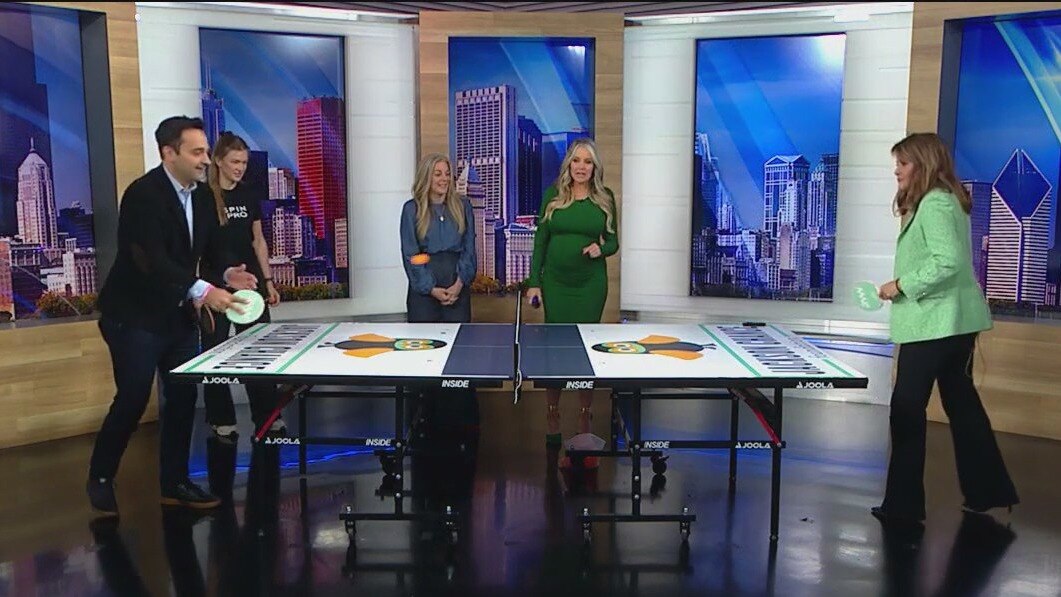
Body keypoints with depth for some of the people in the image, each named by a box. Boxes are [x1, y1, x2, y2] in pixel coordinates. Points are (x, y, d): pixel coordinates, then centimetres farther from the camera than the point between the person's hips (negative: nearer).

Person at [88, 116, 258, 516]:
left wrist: (228, 272, -15)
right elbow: (152, 259, -30)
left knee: (184, 398, 8)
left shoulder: (202, 196, 4)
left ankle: (175, 483, 21)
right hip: (134, 315, -7)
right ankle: (100, 478, 21)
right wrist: (202, 291, -42)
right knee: (133, 400, -3)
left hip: (178, 315, 7)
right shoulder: (143, 194, -19)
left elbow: (212, 245, 8)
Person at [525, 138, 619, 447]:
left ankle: (585, 420, 16)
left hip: (591, 282, 0)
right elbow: (540, 241, 2)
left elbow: (613, 242, 6)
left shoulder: (605, 197, 1)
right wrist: (533, 281, -2)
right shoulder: (553, 194, 1)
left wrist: (600, 249, -16)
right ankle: (552, 417, 18)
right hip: (555, 281, 0)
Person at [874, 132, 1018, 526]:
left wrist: (902, 285, -18)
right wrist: (906, 286, 15)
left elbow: (947, 261, -26)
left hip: (935, 323, -11)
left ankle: (903, 505, 5)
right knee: (962, 404, 17)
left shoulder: (934, 203, -16)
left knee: (906, 409, -3)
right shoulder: (946, 200, 17)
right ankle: (988, 491, 28)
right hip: (955, 321, 11)